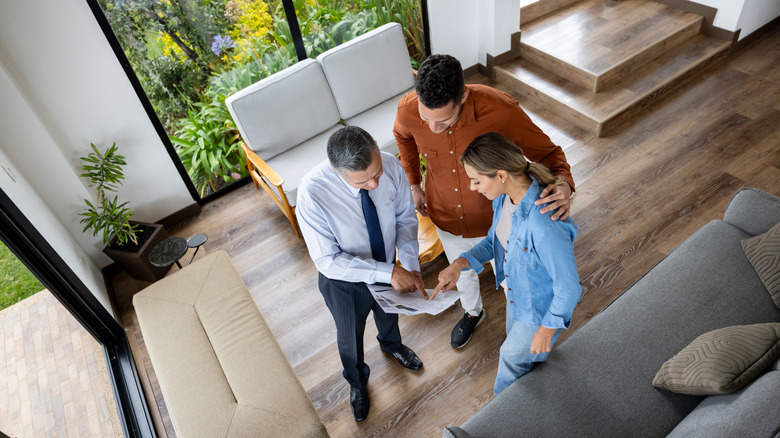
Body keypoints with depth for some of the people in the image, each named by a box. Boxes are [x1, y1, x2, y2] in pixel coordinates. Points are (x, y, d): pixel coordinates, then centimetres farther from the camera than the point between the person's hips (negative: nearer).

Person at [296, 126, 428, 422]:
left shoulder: (391, 166, -29)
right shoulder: (311, 194, -39)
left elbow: (405, 217, -12)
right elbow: (327, 261, -31)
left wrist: (411, 265, -25)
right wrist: (388, 273, -37)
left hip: (388, 266, 3)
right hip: (344, 281, -3)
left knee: (388, 314, 35)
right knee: (350, 336, 27)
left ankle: (391, 344, 74)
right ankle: (357, 381, 63)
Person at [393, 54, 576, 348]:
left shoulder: (500, 111, -37)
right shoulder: (408, 111, -28)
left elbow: (547, 152, -21)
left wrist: (564, 184, -42)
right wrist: (413, 183, 3)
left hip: (495, 216, -2)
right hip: (445, 215, 3)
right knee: (462, 270, 31)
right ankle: (473, 312, 65)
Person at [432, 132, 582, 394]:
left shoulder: (546, 226, -44)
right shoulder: (505, 196, -18)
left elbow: (568, 288, -29)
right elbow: (494, 241, -1)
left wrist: (547, 329, -15)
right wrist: (459, 264, -17)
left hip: (541, 307, -6)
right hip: (516, 290, 6)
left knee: (512, 355, 23)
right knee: (517, 343, 34)